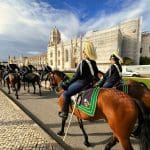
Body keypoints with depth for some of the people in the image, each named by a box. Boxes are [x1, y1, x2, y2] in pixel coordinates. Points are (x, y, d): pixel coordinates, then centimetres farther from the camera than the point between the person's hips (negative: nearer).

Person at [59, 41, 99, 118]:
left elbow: (77, 76, -18)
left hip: (82, 83, -9)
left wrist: (67, 84, -7)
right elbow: (96, 74, 12)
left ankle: (64, 112, 7)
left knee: (66, 93, -1)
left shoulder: (83, 62, -20)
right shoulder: (94, 62, 4)